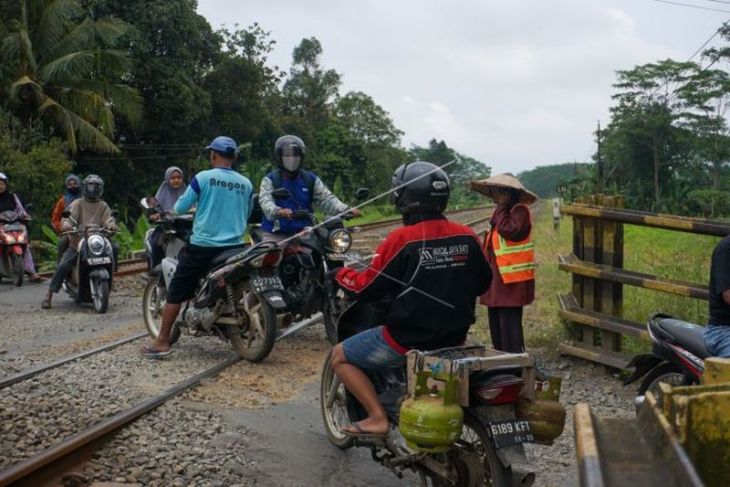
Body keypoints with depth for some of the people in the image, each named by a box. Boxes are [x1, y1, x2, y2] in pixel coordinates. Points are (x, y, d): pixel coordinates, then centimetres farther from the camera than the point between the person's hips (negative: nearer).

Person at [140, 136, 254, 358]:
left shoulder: (203, 177, -7)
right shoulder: (246, 184, 5)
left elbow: (180, 208, -3)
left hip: (203, 246, -4)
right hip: (234, 247, 4)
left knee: (176, 291, 4)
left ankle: (162, 341, 4)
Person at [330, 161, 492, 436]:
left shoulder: (402, 239, -17)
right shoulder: (467, 237, -2)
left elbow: (368, 288, -10)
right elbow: (482, 283, 12)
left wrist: (342, 274, 9)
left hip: (407, 339, -6)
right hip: (455, 339, 6)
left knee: (340, 356, 10)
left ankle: (378, 418, -1)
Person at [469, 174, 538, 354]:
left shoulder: (520, 211, -9)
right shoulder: (501, 213, 18)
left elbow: (508, 230, -27)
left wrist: (501, 208, -16)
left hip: (512, 281, -9)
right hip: (496, 279, 9)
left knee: (509, 326, -9)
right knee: (496, 325, 14)